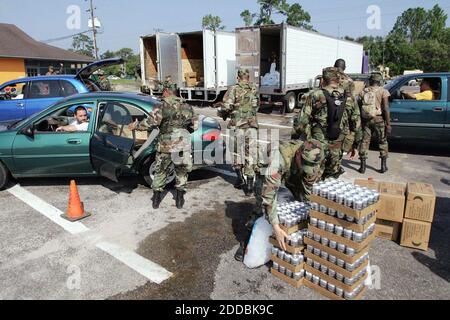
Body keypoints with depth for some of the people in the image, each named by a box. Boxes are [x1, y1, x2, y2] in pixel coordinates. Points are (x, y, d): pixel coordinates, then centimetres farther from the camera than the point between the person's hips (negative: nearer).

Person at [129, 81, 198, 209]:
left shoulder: (162, 107, -8)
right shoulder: (187, 107, 5)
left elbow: (150, 123, -12)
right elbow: (194, 126, 9)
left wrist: (135, 126, 2)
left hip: (165, 146, -2)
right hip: (183, 145, 2)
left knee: (160, 172, 14)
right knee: (182, 172, 16)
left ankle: (156, 199, 22)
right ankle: (180, 199, 19)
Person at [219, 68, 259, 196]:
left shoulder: (234, 89, -4)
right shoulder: (255, 90, 9)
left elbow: (227, 106, -15)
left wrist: (223, 114, 5)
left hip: (238, 125, -2)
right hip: (252, 125, 2)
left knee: (237, 152, 16)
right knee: (250, 154, 4)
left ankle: (240, 177, 20)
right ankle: (249, 185, 3)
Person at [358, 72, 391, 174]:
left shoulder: (363, 92, 6)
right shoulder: (383, 91, -4)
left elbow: (359, 108, 6)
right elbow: (386, 109, -11)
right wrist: (388, 124, -8)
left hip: (365, 120, 2)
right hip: (378, 120, -2)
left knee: (365, 141, 7)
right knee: (383, 142, 12)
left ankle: (363, 166, 6)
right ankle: (383, 166, 15)